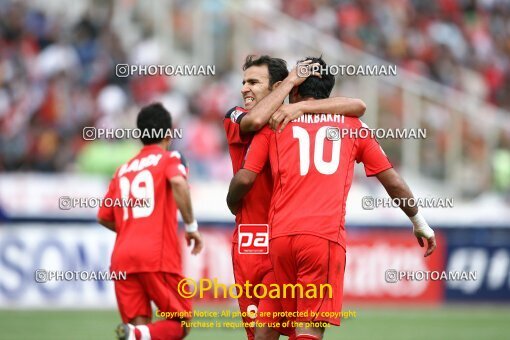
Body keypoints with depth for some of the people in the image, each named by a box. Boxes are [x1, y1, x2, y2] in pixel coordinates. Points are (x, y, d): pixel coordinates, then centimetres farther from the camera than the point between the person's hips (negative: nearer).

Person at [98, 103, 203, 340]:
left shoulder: (123, 170, 21)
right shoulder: (169, 159, 7)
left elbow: (104, 217, 23)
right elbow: (178, 182, -16)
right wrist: (191, 226, -9)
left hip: (122, 257, 5)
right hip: (158, 257, -5)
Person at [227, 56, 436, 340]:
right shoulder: (351, 124, 17)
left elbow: (244, 180, 6)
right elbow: (393, 182, 19)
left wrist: (234, 208, 27)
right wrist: (420, 223, 31)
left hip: (281, 235, 2)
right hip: (326, 235, -2)